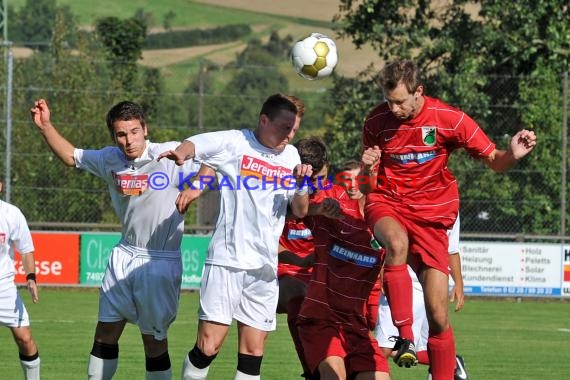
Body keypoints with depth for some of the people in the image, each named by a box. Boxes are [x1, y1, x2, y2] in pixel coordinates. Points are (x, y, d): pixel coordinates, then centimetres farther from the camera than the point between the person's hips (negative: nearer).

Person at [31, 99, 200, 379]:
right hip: (124, 256, 6)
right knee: (106, 332, 10)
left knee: (154, 341, -3)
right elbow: (72, 156, 19)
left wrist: (194, 188, -39)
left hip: (160, 262, -6)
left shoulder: (171, 155, -15)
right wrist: (45, 126, 10)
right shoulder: (110, 159, 3)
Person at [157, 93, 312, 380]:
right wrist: (181, 153, -34)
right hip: (227, 259, -5)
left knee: (253, 352, 3)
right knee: (208, 346, -11)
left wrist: (302, 184, -2)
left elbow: (300, 212, 17)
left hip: (265, 267, 5)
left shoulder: (290, 155, 15)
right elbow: (193, 145, -11)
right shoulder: (235, 143, 0)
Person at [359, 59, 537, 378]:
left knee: (438, 314, -7)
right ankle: (406, 338, -34)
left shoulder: (449, 119, -9)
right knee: (397, 242, -38)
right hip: (386, 203, 0)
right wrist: (367, 169, -18)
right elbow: (368, 187, 5)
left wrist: (513, 155, -25)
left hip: (430, 215, 0)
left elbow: (494, 160, -3)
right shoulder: (376, 123, -4)